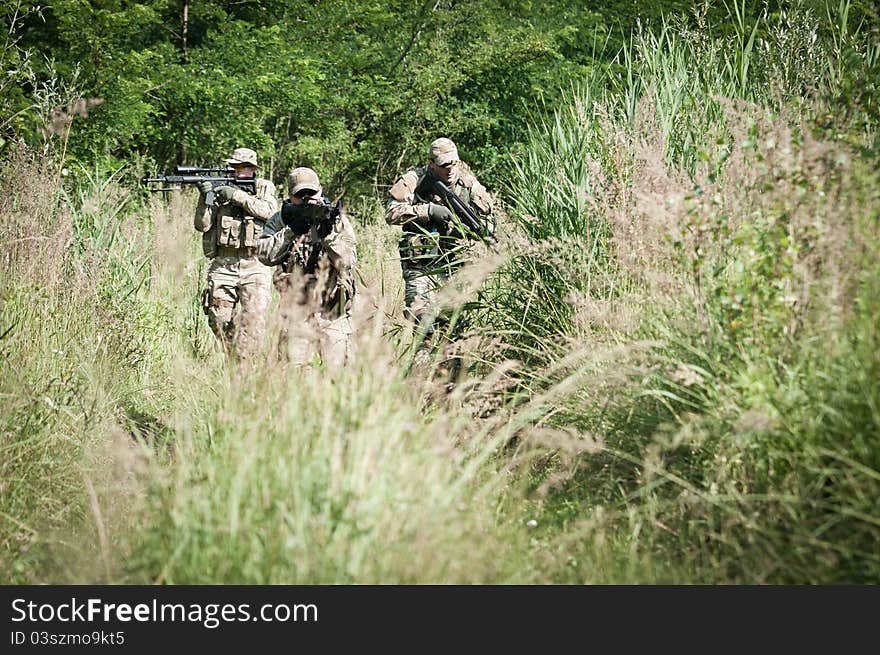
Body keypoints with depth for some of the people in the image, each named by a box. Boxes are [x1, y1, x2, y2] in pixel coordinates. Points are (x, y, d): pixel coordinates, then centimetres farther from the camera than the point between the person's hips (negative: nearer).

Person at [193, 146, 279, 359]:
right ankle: (231, 357, 19)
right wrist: (205, 197, -13)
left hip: (254, 264, -2)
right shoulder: (220, 191, 11)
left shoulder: (265, 189, 10)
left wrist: (236, 195, -15)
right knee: (219, 319, 1)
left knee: (253, 320, -13)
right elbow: (201, 225, 2)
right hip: (223, 264, 2)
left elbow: (267, 210, -13)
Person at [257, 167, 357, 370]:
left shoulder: (337, 219, 3)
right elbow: (265, 255, -6)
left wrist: (329, 233, -20)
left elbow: (348, 261, -8)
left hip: (332, 314, 0)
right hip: (295, 310, 0)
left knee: (337, 369, -3)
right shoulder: (281, 220, 7)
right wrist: (291, 230, -12)